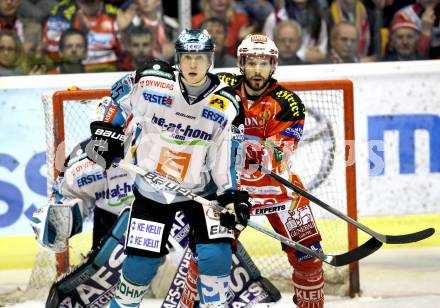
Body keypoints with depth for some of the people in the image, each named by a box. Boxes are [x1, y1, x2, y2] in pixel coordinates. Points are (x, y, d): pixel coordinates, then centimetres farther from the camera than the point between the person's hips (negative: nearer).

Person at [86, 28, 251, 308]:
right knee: (142, 261, 1)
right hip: (151, 188, 0)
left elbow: (224, 155, -5)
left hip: (201, 188, 1)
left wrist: (232, 196, -13)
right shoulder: (151, 83, -15)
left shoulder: (224, 104, -11)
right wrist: (106, 131, 1)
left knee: (216, 254, -14)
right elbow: (118, 96, 5)